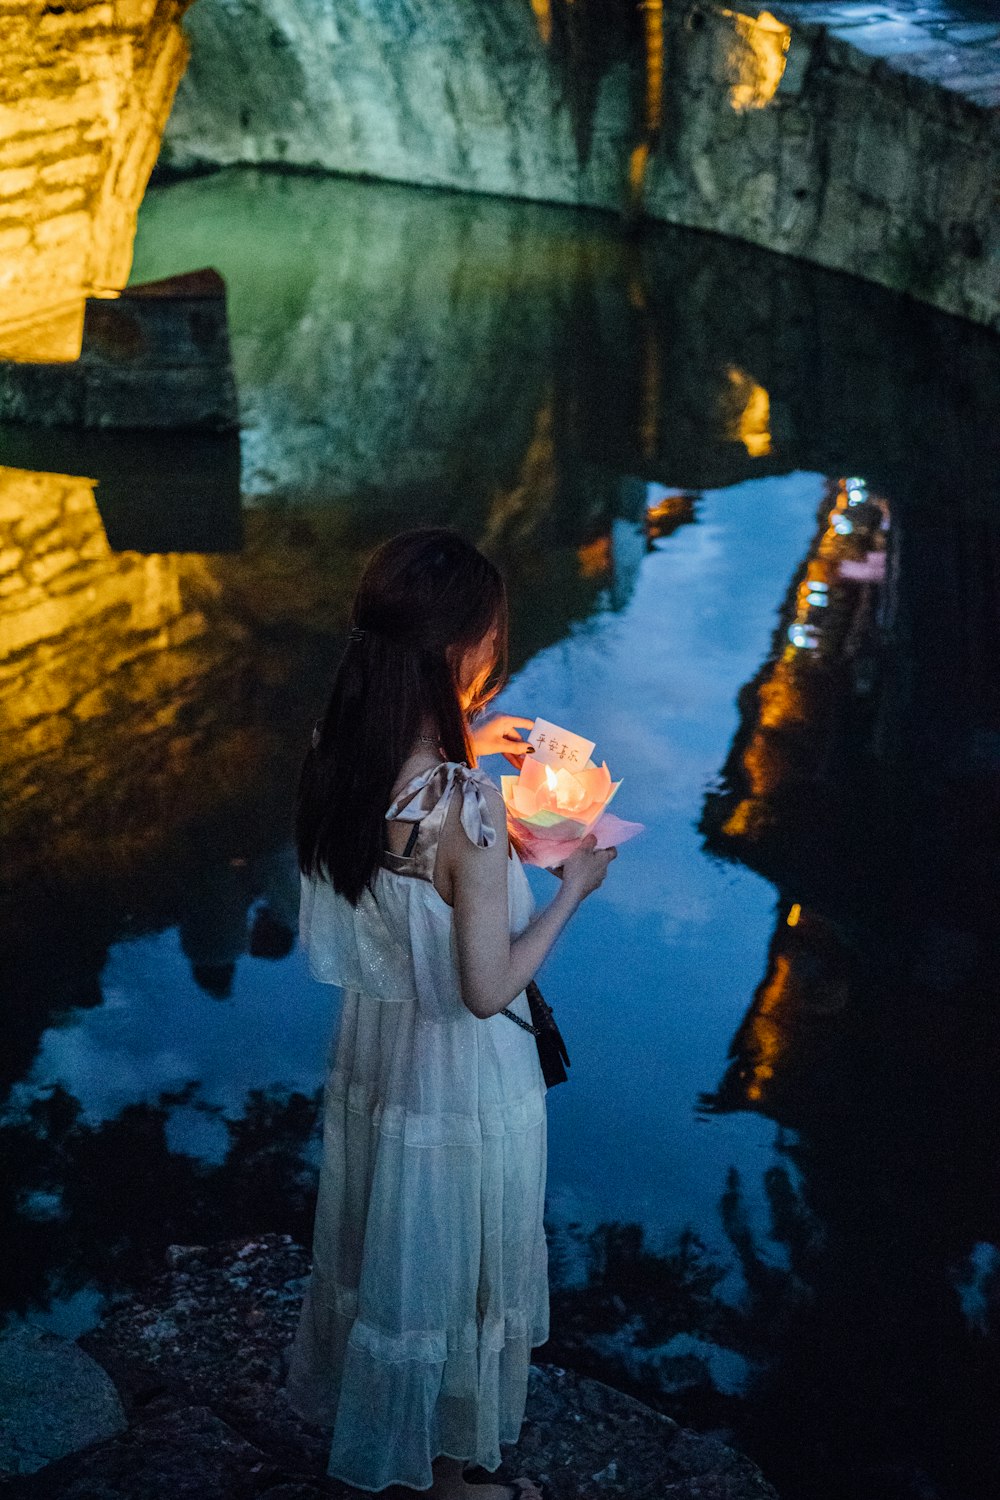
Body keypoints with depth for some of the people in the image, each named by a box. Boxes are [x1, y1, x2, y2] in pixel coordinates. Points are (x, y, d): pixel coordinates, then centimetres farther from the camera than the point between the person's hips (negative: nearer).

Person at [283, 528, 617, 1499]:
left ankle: (360, 1416, 51)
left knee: (379, 1244, 28)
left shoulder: (336, 756, -12)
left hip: (368, 1047, 7)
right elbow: (488, 989, -25)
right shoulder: (468, 810, -33)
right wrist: (573, 887, -14)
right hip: (460, 1080, -7)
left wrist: (457, 753, 6)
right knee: (453, 1273, 17)